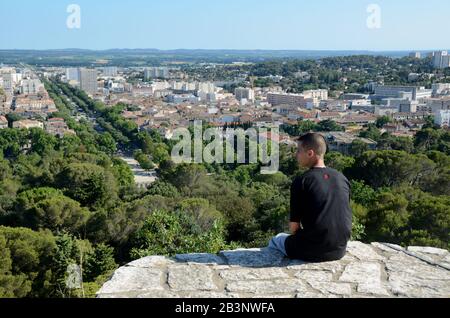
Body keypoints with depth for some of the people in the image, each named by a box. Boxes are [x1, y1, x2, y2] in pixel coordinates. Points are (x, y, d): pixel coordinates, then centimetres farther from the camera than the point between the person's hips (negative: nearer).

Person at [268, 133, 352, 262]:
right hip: (339, 250, 5)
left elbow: (294, 227, -10)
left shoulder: (301, 182, -13)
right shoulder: (342, 179, 3)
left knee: (276, 240, 23)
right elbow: (343, 219, 10)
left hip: (312, 251, -5)